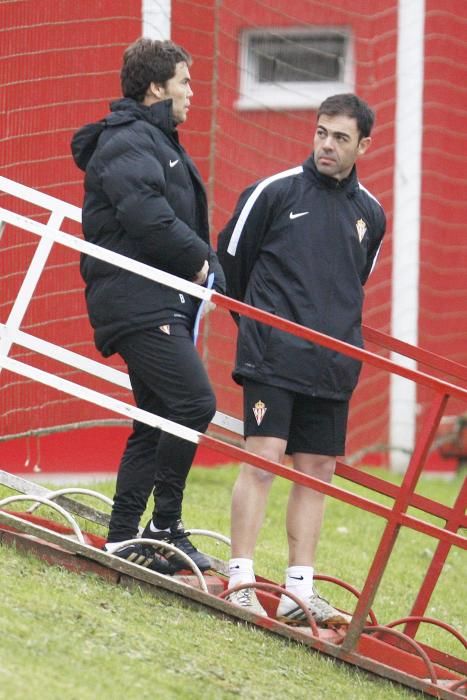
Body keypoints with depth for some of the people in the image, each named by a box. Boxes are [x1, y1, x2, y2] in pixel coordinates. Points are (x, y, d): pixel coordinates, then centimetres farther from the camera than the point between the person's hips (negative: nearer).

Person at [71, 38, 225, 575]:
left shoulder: (156, 141, 23)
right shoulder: (128, 141, -11)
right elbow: (144, 214, -25)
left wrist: (208, 269, 6)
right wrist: (197, 259, -13)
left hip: (162, 301, 11)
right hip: (136, 301, -11)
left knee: (157, 421, 10)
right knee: (193, 401, -18)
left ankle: (122, 539, 11)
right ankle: (165, 527, -11)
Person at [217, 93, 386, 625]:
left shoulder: (370, 214, 11)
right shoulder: (274, 192, -2)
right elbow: (230, 260, 7)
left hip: (332, 364, 5)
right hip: (273, 356, -4)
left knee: (317, 471, 4)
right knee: (263, 455, -12)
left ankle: (299, 589, 9)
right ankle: (241, 579, -10)